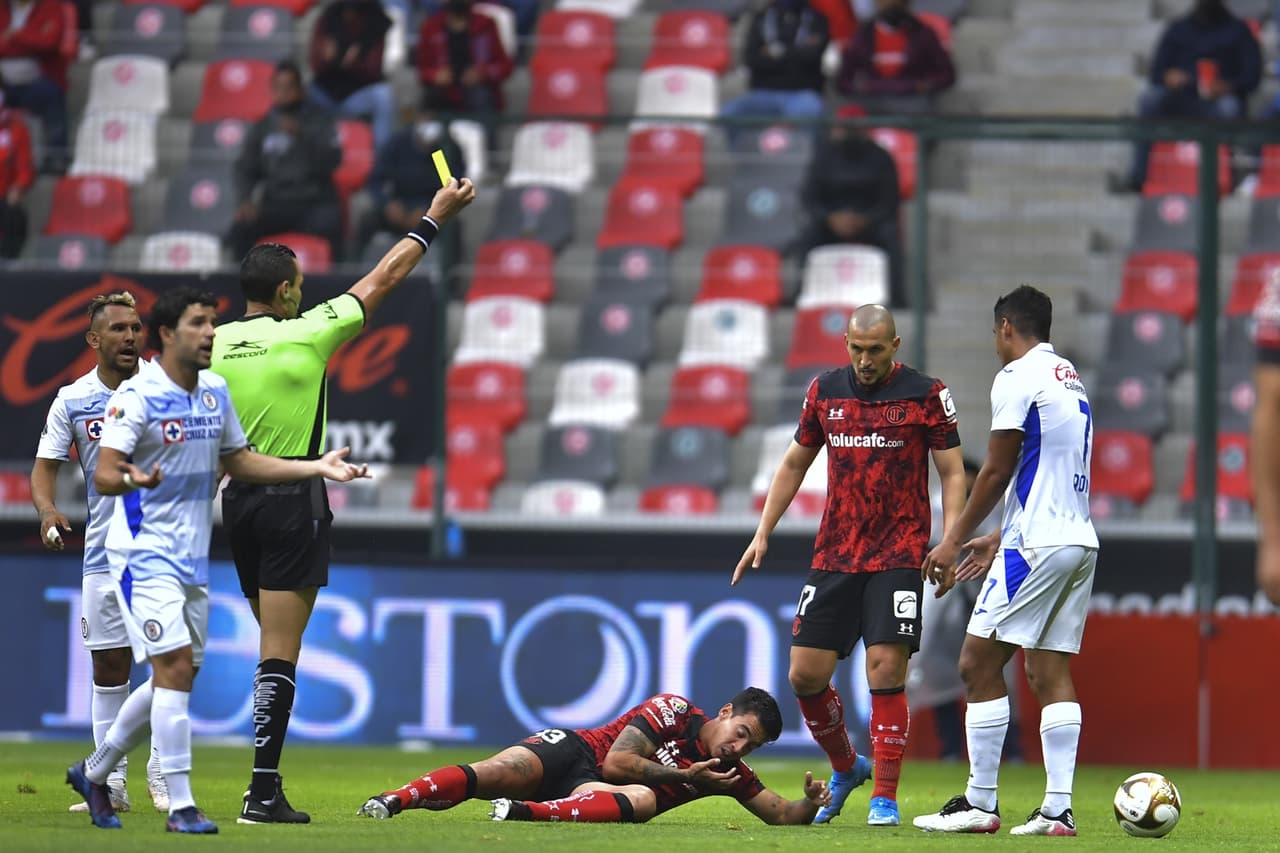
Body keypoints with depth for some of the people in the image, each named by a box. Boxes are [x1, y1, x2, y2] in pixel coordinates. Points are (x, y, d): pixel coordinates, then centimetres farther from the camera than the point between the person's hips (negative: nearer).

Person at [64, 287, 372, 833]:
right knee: (175, 666, -15)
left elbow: (237, 461, 18)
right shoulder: (136, 397, -15)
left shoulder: (215, 392, 7)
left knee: (178, 676, 11)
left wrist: (316, 467, 11)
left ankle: (93, 772, 28)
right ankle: (180, 806, -11)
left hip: (193, 557, 8)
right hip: (145, 553, -8)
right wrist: (131, 479, -44)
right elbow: (103, 475, -21)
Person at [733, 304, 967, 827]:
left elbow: (952, 473, -1)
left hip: (897, 557, -4)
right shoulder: (824, 391, 8)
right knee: (806, 674, 1)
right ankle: (845, 767, 26)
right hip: (834, 556, 4)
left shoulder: (926, 395, -4)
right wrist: (762, 534, 14)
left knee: (886, 669, -14)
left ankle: (885, 797, -4)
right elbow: (794, 463, 19)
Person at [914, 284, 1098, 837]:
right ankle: (1058, 809, -1)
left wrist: (955, 539, 0)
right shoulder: (1070, 379, 19)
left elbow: (998, 471, -9)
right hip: (1079, 541, 9)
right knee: (1051, 672, 6)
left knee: (979, 663, -4)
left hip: (1036, 545, -9)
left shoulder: (1017, 378, -8)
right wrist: (998, 539, 28)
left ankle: (979, 803, -5)